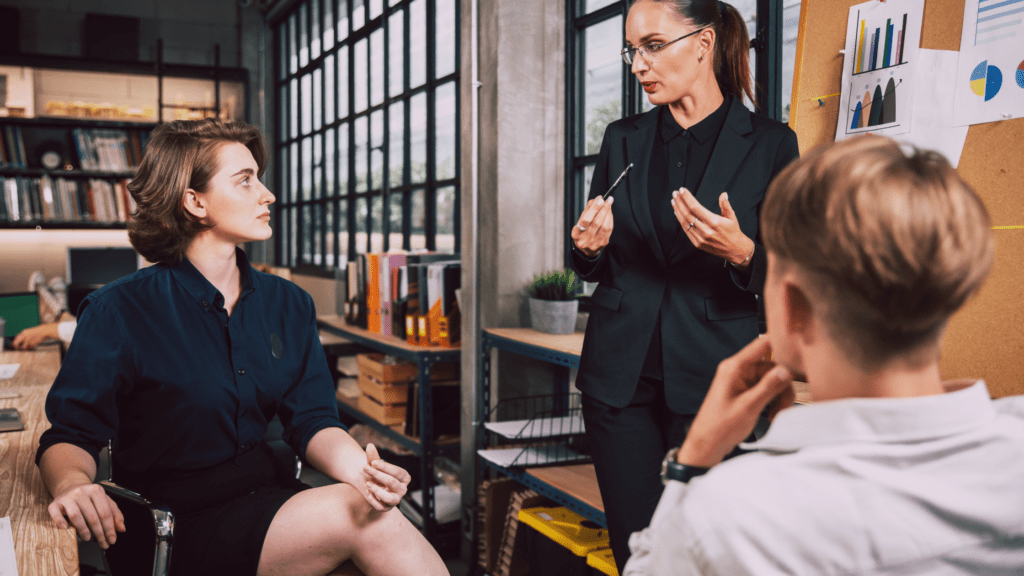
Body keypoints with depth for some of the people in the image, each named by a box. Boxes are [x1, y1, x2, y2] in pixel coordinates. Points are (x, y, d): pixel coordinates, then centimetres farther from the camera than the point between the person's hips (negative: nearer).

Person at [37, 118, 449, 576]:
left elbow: (312, 421, 2)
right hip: (177, 528, -5)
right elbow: (71, 435, -5)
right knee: (364, 521, -26)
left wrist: (362, 470, -20)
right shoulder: (117, 311, -6)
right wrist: (73, 485, -30)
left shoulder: (289, 305, 8)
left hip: (268, 496, 5)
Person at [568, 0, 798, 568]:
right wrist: (589, 247, -6)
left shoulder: (770, 143, -1)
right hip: (620, 374, 3)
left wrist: (742, 252, -21)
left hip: (712, 377, -3)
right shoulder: (622, 139, 10)